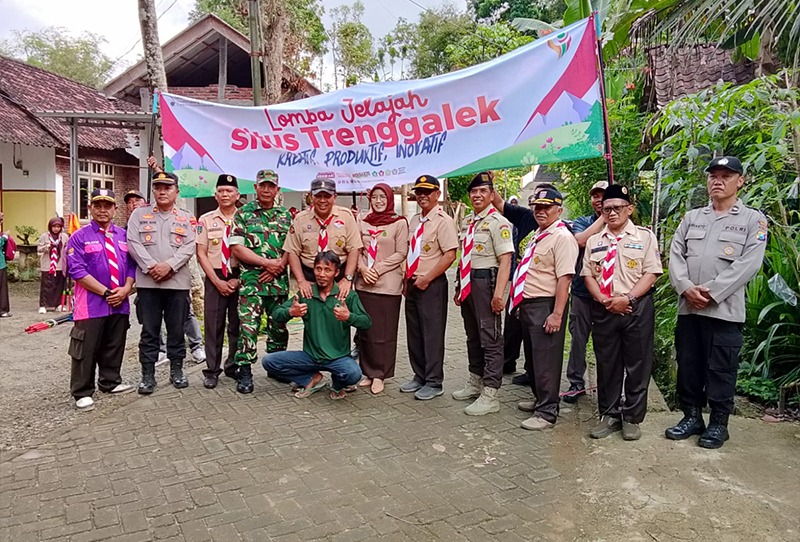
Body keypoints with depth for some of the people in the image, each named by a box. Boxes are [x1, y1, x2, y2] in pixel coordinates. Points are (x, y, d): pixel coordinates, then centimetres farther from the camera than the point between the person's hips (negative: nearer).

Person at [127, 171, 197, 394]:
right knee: (149, 330, 4)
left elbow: (189, 247, -1)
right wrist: (151, 266, -13)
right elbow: (133, 243, -1)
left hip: (178, 282, 1)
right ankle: (147, 374, 12)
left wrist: (169, 266, -14)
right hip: (147, 282, 0)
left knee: (176, 329, 8)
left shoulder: (186, 218, 9)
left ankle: (177, 370, 20)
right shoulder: (139, 214, 9)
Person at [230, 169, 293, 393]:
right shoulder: (243, 214, 2)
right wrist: (267, 262, -11)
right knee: (248, 327, -7)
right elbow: (237, 248, -5)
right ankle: (244, 372, 1)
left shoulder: (286, 215, 12)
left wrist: (278, 267, -10)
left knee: (279, 327, 11)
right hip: (251, 281, -3)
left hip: (279, 281, 3)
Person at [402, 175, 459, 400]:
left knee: (432, 334, 0)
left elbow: (450, 255, -18)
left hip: (432, 285, -8)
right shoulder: (415, 220, 14)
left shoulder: (443, 220, -11)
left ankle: (433, 382, 11)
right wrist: (407, 280, 13)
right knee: (414, 333, 14)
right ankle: (419, 376, 27)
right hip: (413, 285, 8)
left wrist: (426, 279, -17)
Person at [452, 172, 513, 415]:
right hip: (467, 283, 8)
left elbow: (505, 260, -17)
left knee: (490, 338, -3)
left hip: (486, 282, -8)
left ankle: (490, 395, 2)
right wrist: (459, 286, 19)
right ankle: (475, 382, 32)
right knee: (472, 336, 18)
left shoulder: (497, 222, -10)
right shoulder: (466, 221, 15)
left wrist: (498, 292, -24)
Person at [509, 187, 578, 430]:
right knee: (532, 357, 19)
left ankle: (547, 412, 7)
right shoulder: (538, 235, 17)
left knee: (545, 359, -3)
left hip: (545, 307, -10)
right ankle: (540, 399, 35)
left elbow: (564, 278, -21)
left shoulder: (562, 237, -13)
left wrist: (557, 314, -25)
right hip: (528, 305, 10)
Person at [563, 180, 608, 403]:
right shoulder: (582, 222, 8)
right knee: (578, 338, 7)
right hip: (583, 291, 1)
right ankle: (576, 383, 19)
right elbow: (581, 240, -14)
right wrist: (603, 217, -11)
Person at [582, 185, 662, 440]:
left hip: (637, 308, -3)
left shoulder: (644, 236, 2)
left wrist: (627, 298, -16)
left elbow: (651, 273, -5)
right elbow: (588, 275, 7)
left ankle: (632, 418, 18)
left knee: (637, 366, 4)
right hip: (603, 310, 3)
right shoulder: (594, 240, 12)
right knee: (606, 364, 9)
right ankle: (609, 415, 23)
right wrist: (604, 300, -9)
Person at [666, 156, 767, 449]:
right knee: (688, 366, 10)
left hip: (724, 309, -4)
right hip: (688, 307, 4)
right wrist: (686, 288, -11)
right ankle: (692, 417, 24)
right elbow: (675, 254, 6)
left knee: (720, 370, 3)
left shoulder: (753, 220, 2)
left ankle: (718, 423, 17)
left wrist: (711, 293, -16)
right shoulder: (691, 217, 14)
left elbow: (749, 263, -10)